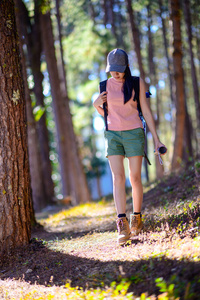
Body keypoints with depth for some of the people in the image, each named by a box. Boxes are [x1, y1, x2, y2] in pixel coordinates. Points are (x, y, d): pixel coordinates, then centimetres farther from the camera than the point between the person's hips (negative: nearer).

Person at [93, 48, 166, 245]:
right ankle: (122, 226, -17)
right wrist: (96, 104, -7)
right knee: (117, 178, -11)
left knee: (135, 178, 1)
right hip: (113, 134, 1)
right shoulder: (106, 85, 5)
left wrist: (156, 139, -2)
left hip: (134, 133, -1)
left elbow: (146, 111, 0)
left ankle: (137, 218, 21)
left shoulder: (137, 83, -1)